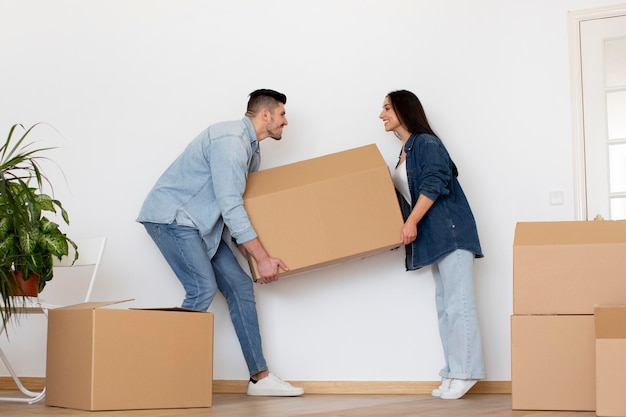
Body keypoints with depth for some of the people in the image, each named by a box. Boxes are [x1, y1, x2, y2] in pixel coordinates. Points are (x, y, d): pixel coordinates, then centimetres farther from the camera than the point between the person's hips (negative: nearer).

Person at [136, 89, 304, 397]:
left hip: (202, 223, 10)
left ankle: (259, 377, 4)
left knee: (240, 286, 2)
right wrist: (262, 258, -23)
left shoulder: (252, 151, 14)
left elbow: (237, 204, 16)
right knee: (203, 289, -22)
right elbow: (230, 206, -25)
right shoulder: (230, 139, -20)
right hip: (170, 216, -10)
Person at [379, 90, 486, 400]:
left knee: (458, 303, -10)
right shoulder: (405, 153, 19)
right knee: (444, 305, 6)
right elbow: (407, 196, 24)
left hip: (451, 231, -10)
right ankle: (454, 373, 8)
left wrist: (411, 222, -23)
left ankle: (465, 370, -9)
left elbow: (433, 185, -19)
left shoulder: (426, 143, -7)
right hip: (434, 237, 10)